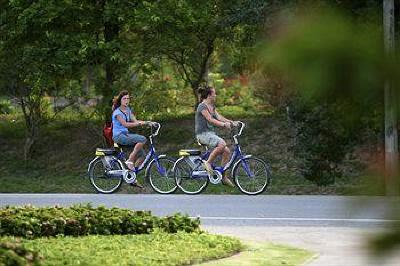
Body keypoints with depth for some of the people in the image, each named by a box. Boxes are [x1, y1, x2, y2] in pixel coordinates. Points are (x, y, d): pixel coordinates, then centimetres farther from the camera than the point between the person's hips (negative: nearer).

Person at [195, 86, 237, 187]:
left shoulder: (212, 106, 17)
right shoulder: (202, 106, -12)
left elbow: (219, 117, 6)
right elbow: (210, 120, -22)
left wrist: (231, 122, -9)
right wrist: (223, 124, -33)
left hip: (211, 133, 9)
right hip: (203, 134, -9)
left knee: (227, 151, -4)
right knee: (222, 144, -32)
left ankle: (224, 177, 3)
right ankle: (208, 162, -17)